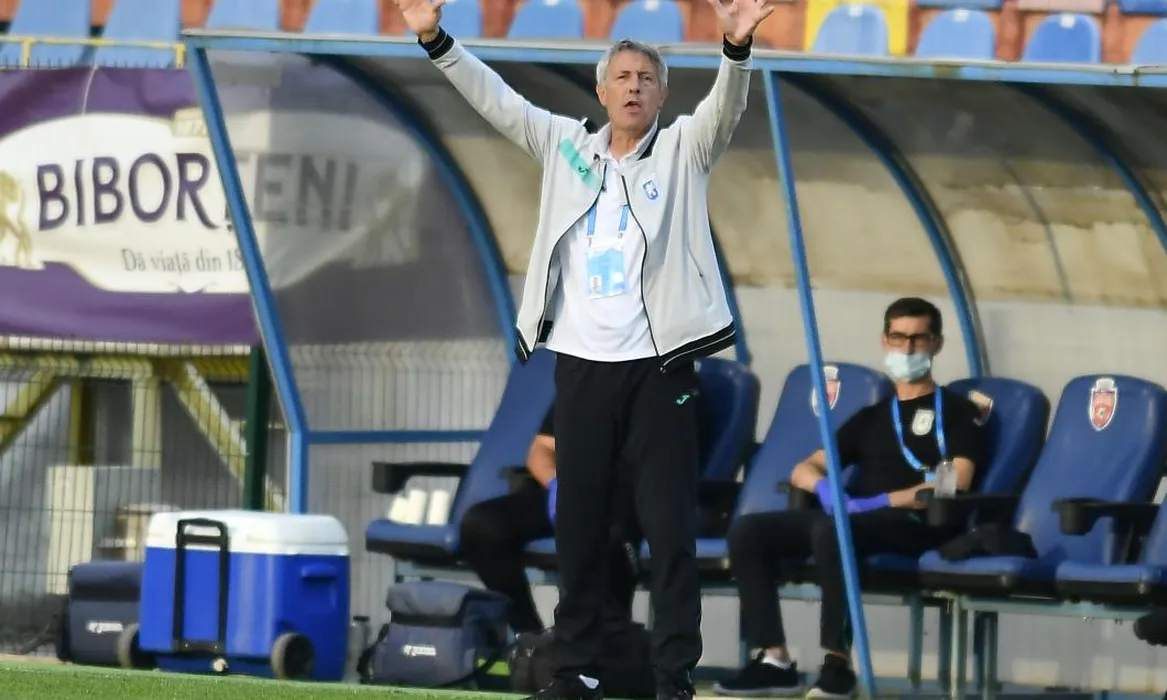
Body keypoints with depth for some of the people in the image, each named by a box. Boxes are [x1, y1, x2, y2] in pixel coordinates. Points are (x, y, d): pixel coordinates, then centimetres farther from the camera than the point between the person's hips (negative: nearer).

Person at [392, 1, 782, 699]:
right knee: (579, 523, 9)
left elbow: (726, 106, -14)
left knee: (671, 526, -3)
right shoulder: (568, 145, 11)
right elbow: (495, 98, 9)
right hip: (581, 361, 3)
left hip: (659, 363, -3)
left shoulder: (683, 150, 3)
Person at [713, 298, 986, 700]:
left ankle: (838, 663, -37)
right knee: (748, 531, -14)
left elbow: (954, 486, -6)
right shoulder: (871, 418, 28)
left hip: (915, 527, -6)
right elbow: (803, 470, 22)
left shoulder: (956, 412, 10)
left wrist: (875, 502, -15)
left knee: (831, 529, -38)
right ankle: (774, 660, -20)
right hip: (852, 521, 6)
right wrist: (826, 489, -4)